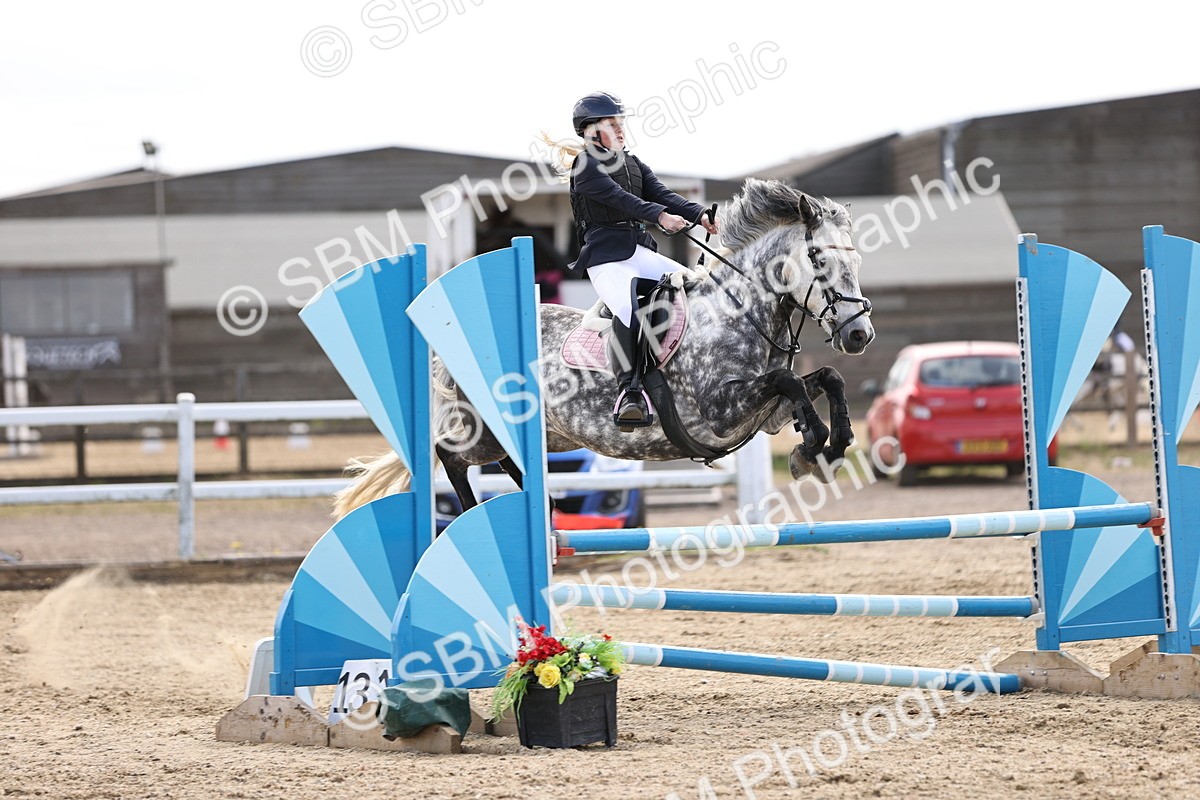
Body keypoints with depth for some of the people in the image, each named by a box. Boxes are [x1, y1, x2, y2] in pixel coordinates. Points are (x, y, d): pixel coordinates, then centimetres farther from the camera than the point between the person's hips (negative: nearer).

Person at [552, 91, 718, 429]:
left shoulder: (633, 163, 20)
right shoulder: (585, 166, -3)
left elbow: (661, 194, 6)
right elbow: (619, 198, -17)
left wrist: (700, 214, -11)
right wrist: (660, 216, -30)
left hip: (641, 250, 8)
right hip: (606, 255, -8)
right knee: (628, 311, -30)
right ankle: (629, 392, -34)